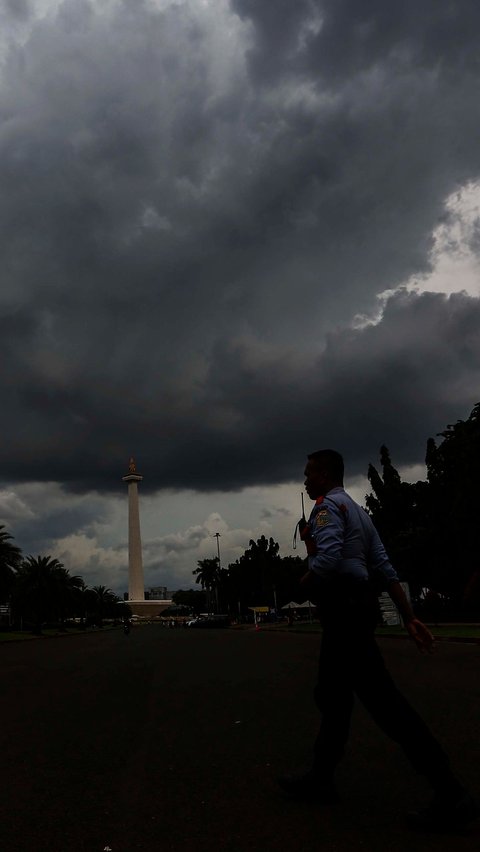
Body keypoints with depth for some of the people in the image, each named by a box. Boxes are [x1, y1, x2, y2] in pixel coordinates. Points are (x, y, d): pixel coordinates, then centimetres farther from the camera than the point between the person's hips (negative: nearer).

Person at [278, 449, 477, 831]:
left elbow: (329, 558, -25)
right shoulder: (357, 511, 20)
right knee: (332, 695, 16)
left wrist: (305, 581, -5)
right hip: (359, 605, 11)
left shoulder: (328, 505, -9)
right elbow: (385, 568, 14)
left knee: (381, 697, -9)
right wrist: (410, 617, 11)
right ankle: (321, 777, 26)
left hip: (344, 608, -11)